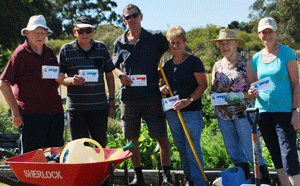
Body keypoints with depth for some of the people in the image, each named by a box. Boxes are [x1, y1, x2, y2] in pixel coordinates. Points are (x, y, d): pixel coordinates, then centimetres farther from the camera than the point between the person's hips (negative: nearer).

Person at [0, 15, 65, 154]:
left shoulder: (50, 52, 14)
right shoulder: (21, 53, -3)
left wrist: (60, 80, 1)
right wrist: (15, 111, -10)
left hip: (55, 111, 6)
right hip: (31, 113, -6)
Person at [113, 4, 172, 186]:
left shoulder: (155, 38, 2)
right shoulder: (120, 43, 11)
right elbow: (115, 67, 21)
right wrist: (121, 75, -1)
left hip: (151, 95, -3)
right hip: (129, 96, 3)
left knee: (162, 137, -2)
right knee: (132, 139, 6)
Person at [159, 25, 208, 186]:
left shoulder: (194, 61, -6)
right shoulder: (167, 65, 11)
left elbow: (203, 84, -8)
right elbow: (164, 85, 20)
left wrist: (189, 100, -20)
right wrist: (162, 89, -4)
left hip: (192, 112, -6)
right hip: (172, 112, 6)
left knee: (193, 149, -7)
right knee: (181, 148, 12)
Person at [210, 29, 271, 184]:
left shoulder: (246, 63, -3)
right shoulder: (217, 66, 12)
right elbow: (213, 88, 19)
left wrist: (241, 95, -20)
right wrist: (216, 96, -3)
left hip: (243, 113, -5)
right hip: (223, 115, 5)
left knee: (252, 151, -7)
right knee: (233, 152, 10)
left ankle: (266, 181, 4)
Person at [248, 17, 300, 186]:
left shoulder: (286, 53, -3)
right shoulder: (257, 58, 11)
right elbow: (253, 86, 18)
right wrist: (252, 92, -7)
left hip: (284, 110, -5)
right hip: (263, 110, 5)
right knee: (276, 156, 11)